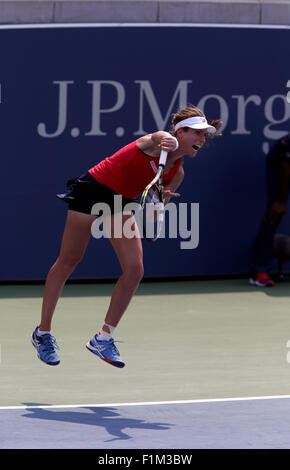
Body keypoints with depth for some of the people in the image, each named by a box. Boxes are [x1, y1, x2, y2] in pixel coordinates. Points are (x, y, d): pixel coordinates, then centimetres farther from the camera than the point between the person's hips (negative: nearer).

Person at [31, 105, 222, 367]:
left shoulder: (177, 173, 2)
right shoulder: (160, 139, -19)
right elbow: (169, 142, -47)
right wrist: (168, 144, -70)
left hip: (120, 202, 8)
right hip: (93, 190, -8)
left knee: (134, 269, -5)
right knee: (68, 262, 2)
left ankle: (103, 339, 6)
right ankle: (43, 333, 16)